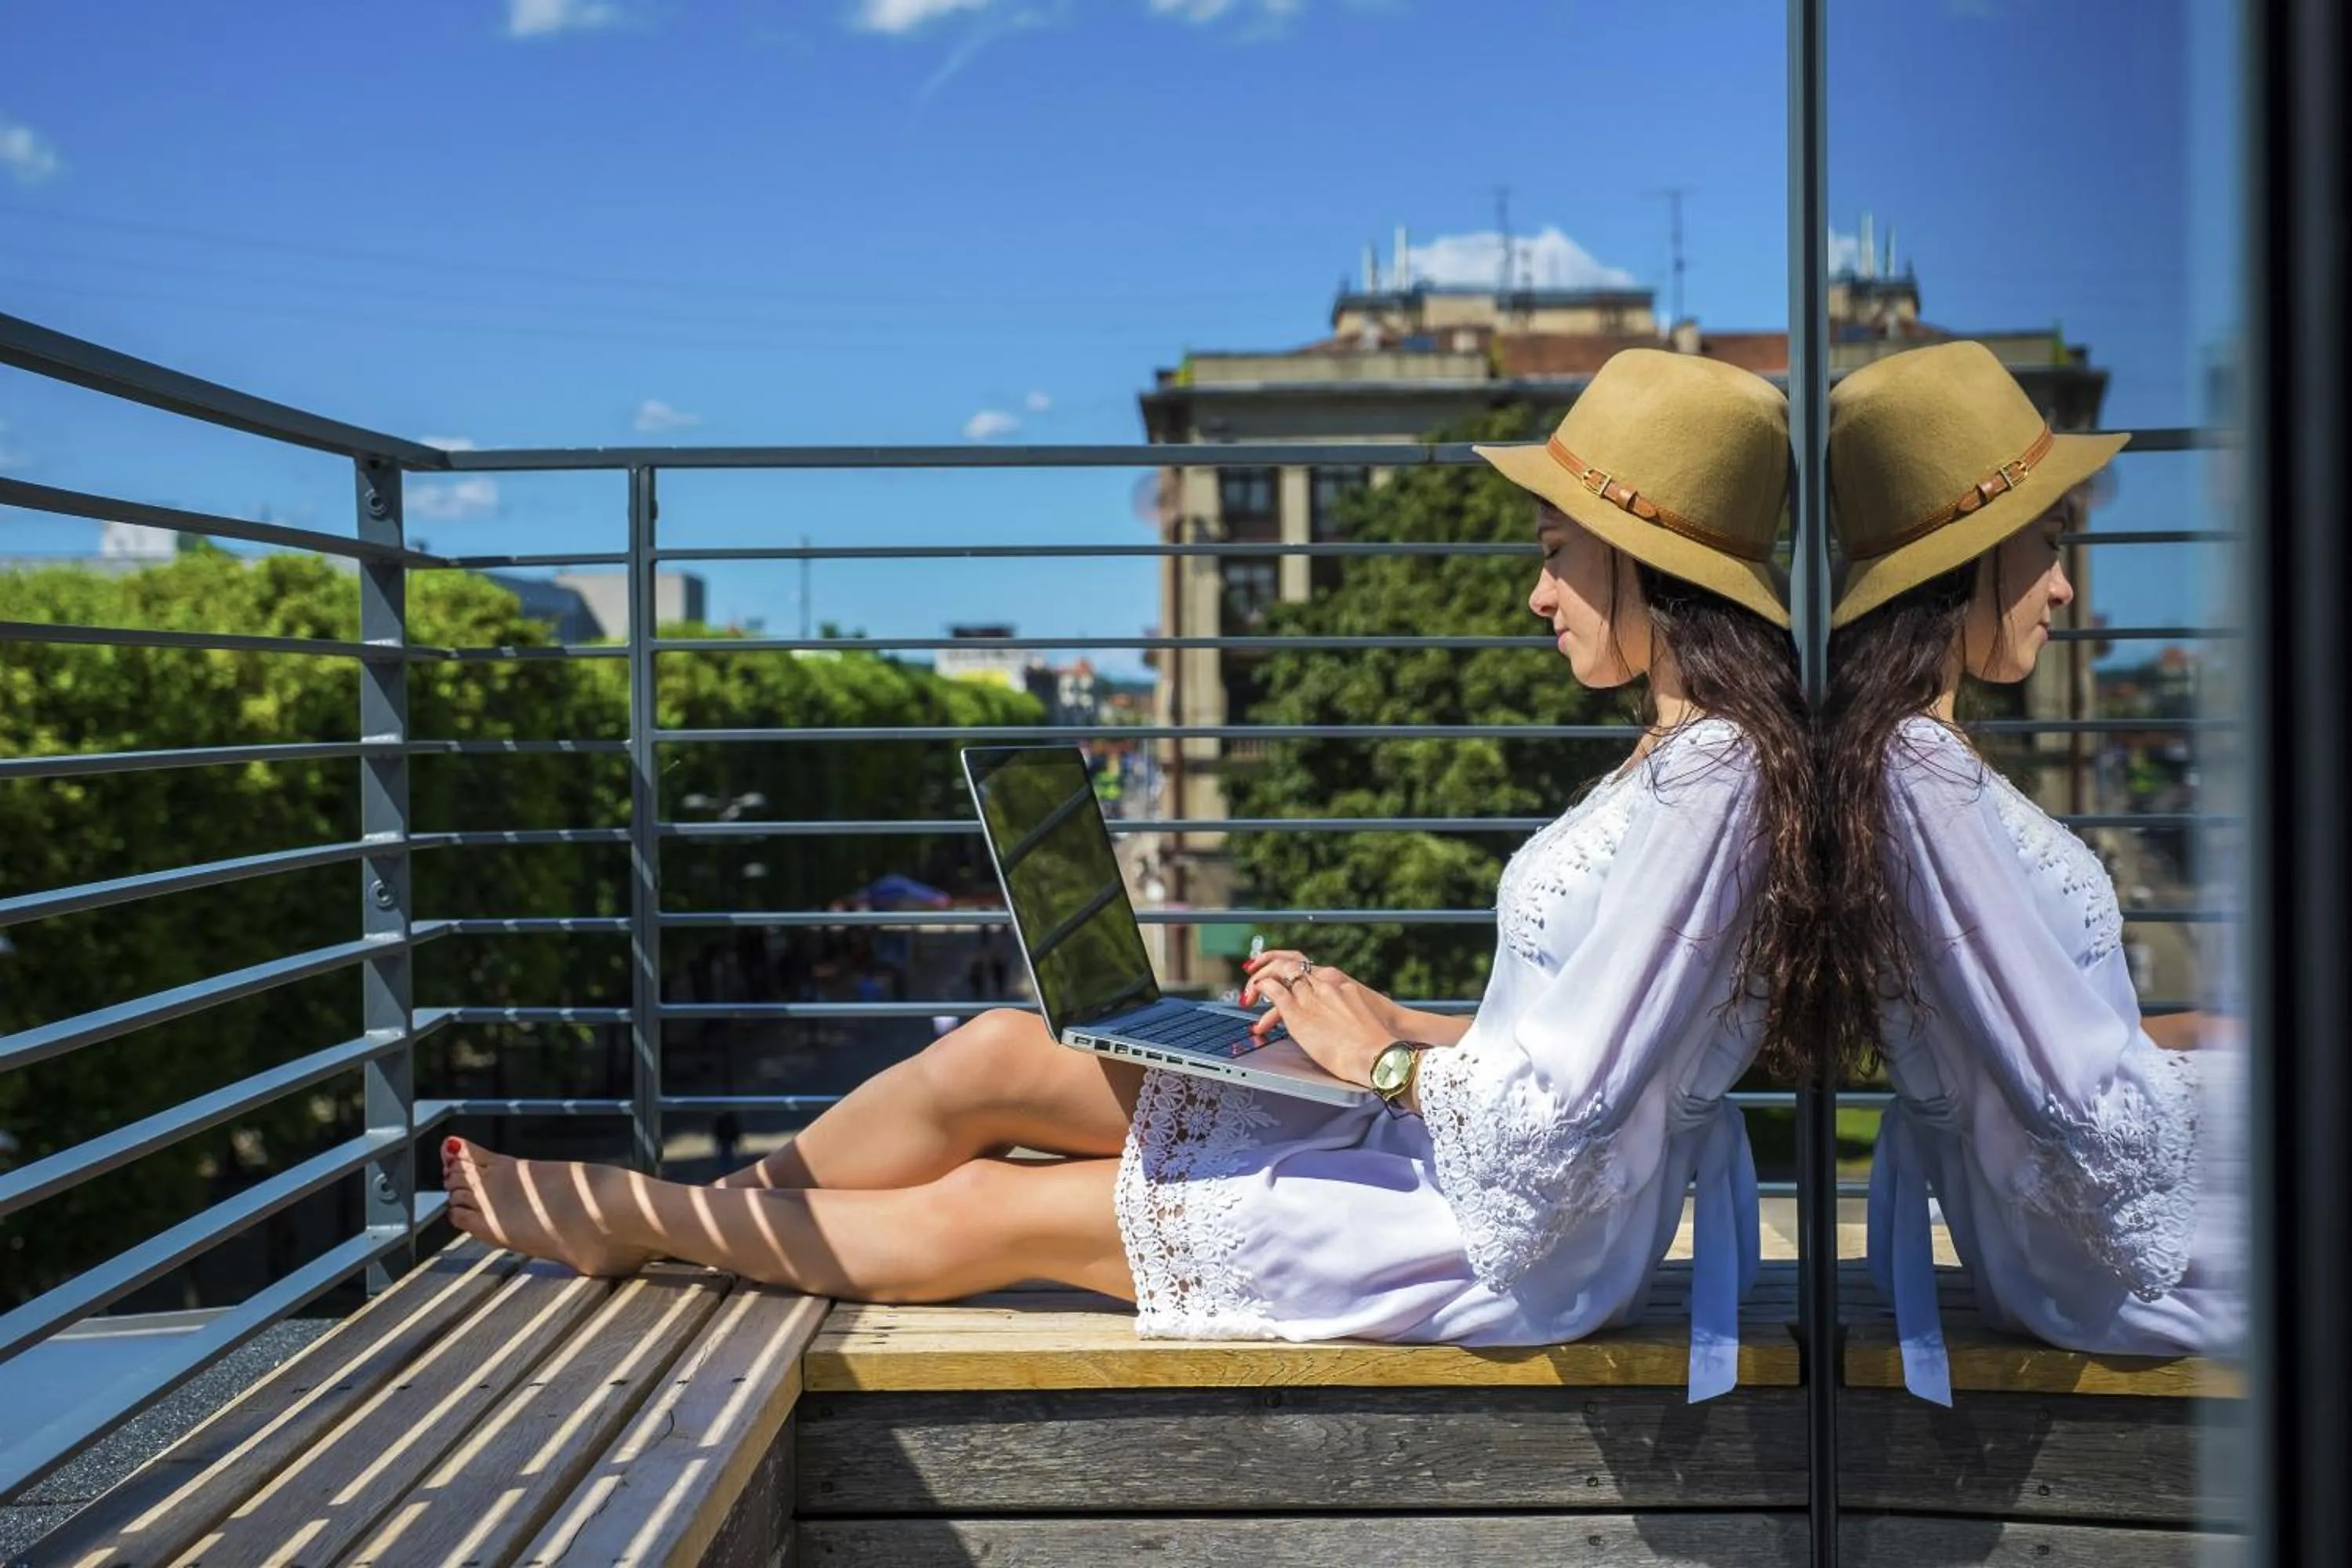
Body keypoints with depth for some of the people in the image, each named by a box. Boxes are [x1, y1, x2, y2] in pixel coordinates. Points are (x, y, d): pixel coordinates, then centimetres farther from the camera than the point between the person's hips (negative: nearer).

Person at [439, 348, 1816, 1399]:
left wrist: (1383, 1054, -12)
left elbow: (1556, 1111, -27)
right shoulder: (1689, 757, 9)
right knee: (998, 1053, 2)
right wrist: (1389, 1020, 5)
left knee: (985, 1215, -1)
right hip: (1454, 1153, 9)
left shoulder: (1702, 786, -23)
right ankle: (668, 1219, 19)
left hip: (1514, 1239, -9)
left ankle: (642, 1220, 20)